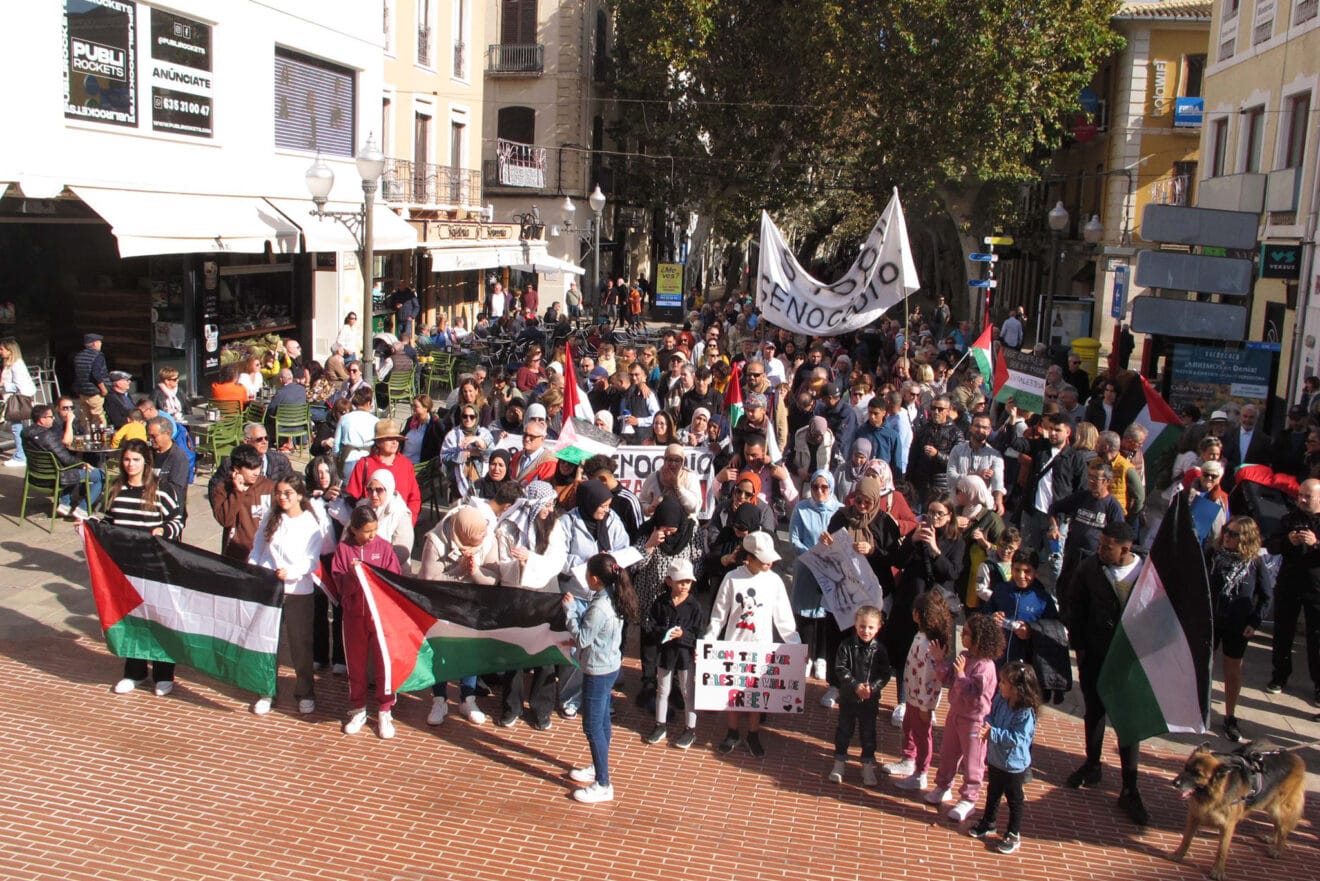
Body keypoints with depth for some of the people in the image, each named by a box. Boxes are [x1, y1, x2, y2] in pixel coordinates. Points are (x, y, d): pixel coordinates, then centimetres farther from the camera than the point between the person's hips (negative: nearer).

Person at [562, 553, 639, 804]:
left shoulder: (599, 609, -28)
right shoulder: (611, 598, 2)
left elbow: (582, 637, -21)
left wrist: (570, 609, -15)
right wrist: (575, 608, 2)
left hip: (598, 672, -10)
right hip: (609, 667, 10)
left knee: (593, 726, -2)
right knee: (602, 721, 23)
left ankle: (603, 785, 4)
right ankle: (598, 768, 39)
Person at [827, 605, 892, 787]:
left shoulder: (879, 649, -7)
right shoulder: (847, 646, -10)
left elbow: (884, 674, -7)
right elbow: (840, 669, -12)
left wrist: (872, 687, -22)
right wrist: (855, 686, -21)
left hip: (870, 700, 0)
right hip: (848, 697, 0)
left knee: (868, 733, 11)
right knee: (844, 730, 12)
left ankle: (868, 765, 25)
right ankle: (839, 763, 26)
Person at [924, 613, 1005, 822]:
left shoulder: (984, 666, -26)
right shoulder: (963, 656, 0)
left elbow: (973, 693, -30)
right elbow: (947, 678, 7)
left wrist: (961, 674, -34)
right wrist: (940, 660, -5)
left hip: (973, 719, -9)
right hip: (956, 712, 9)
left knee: (972, 762, 7)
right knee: (947, 753, 21)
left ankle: (968, 800, 19)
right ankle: (943, 788, 39)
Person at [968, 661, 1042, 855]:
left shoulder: (1026, 713, -29)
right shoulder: (1000, 700, -9)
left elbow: (1017, 738, -32)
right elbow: (991, 716, 6)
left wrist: (992, 733, -33)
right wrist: (987, 725, -16)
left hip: (1014, 764, -7)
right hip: (995, 759, 7)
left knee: (1014, 800, 13)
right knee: (993, 793, 26)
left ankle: (1013, 835, 28)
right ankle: (988, 822, 45)